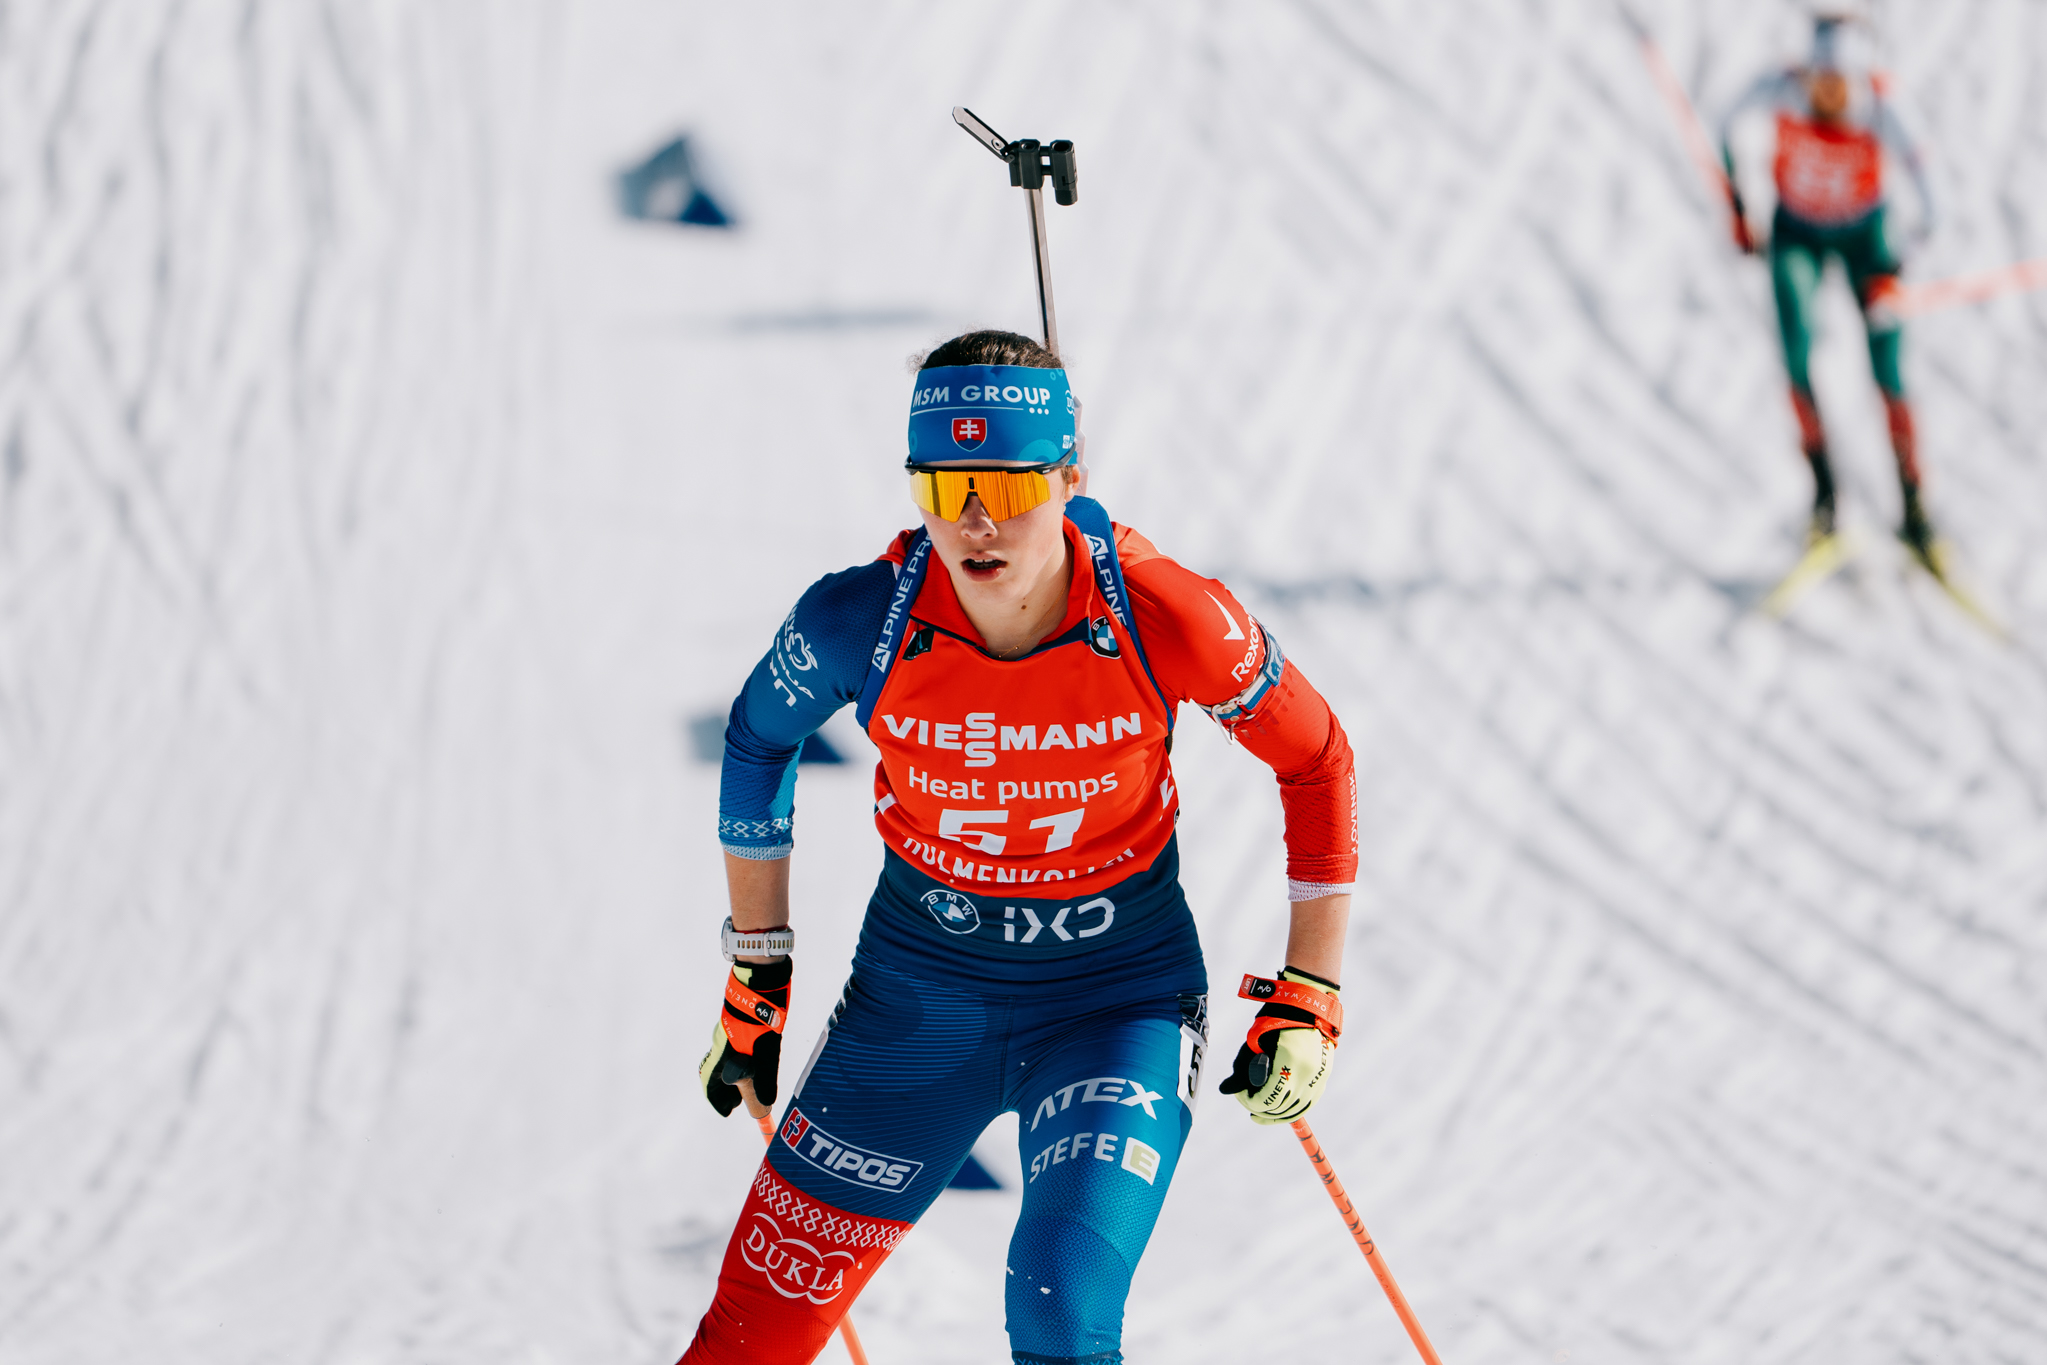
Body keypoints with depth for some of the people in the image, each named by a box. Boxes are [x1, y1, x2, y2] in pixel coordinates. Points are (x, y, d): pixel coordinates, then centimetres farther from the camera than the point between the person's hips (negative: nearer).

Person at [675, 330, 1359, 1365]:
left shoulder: (1162, 618, -23)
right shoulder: (859, 622, -20)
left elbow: (1314, 759, -5)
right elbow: (758, 740, 3)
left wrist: (1307, 1003, -5)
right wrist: (756, 975, 10)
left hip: (1118, 998, -2)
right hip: (917, 994, 2)